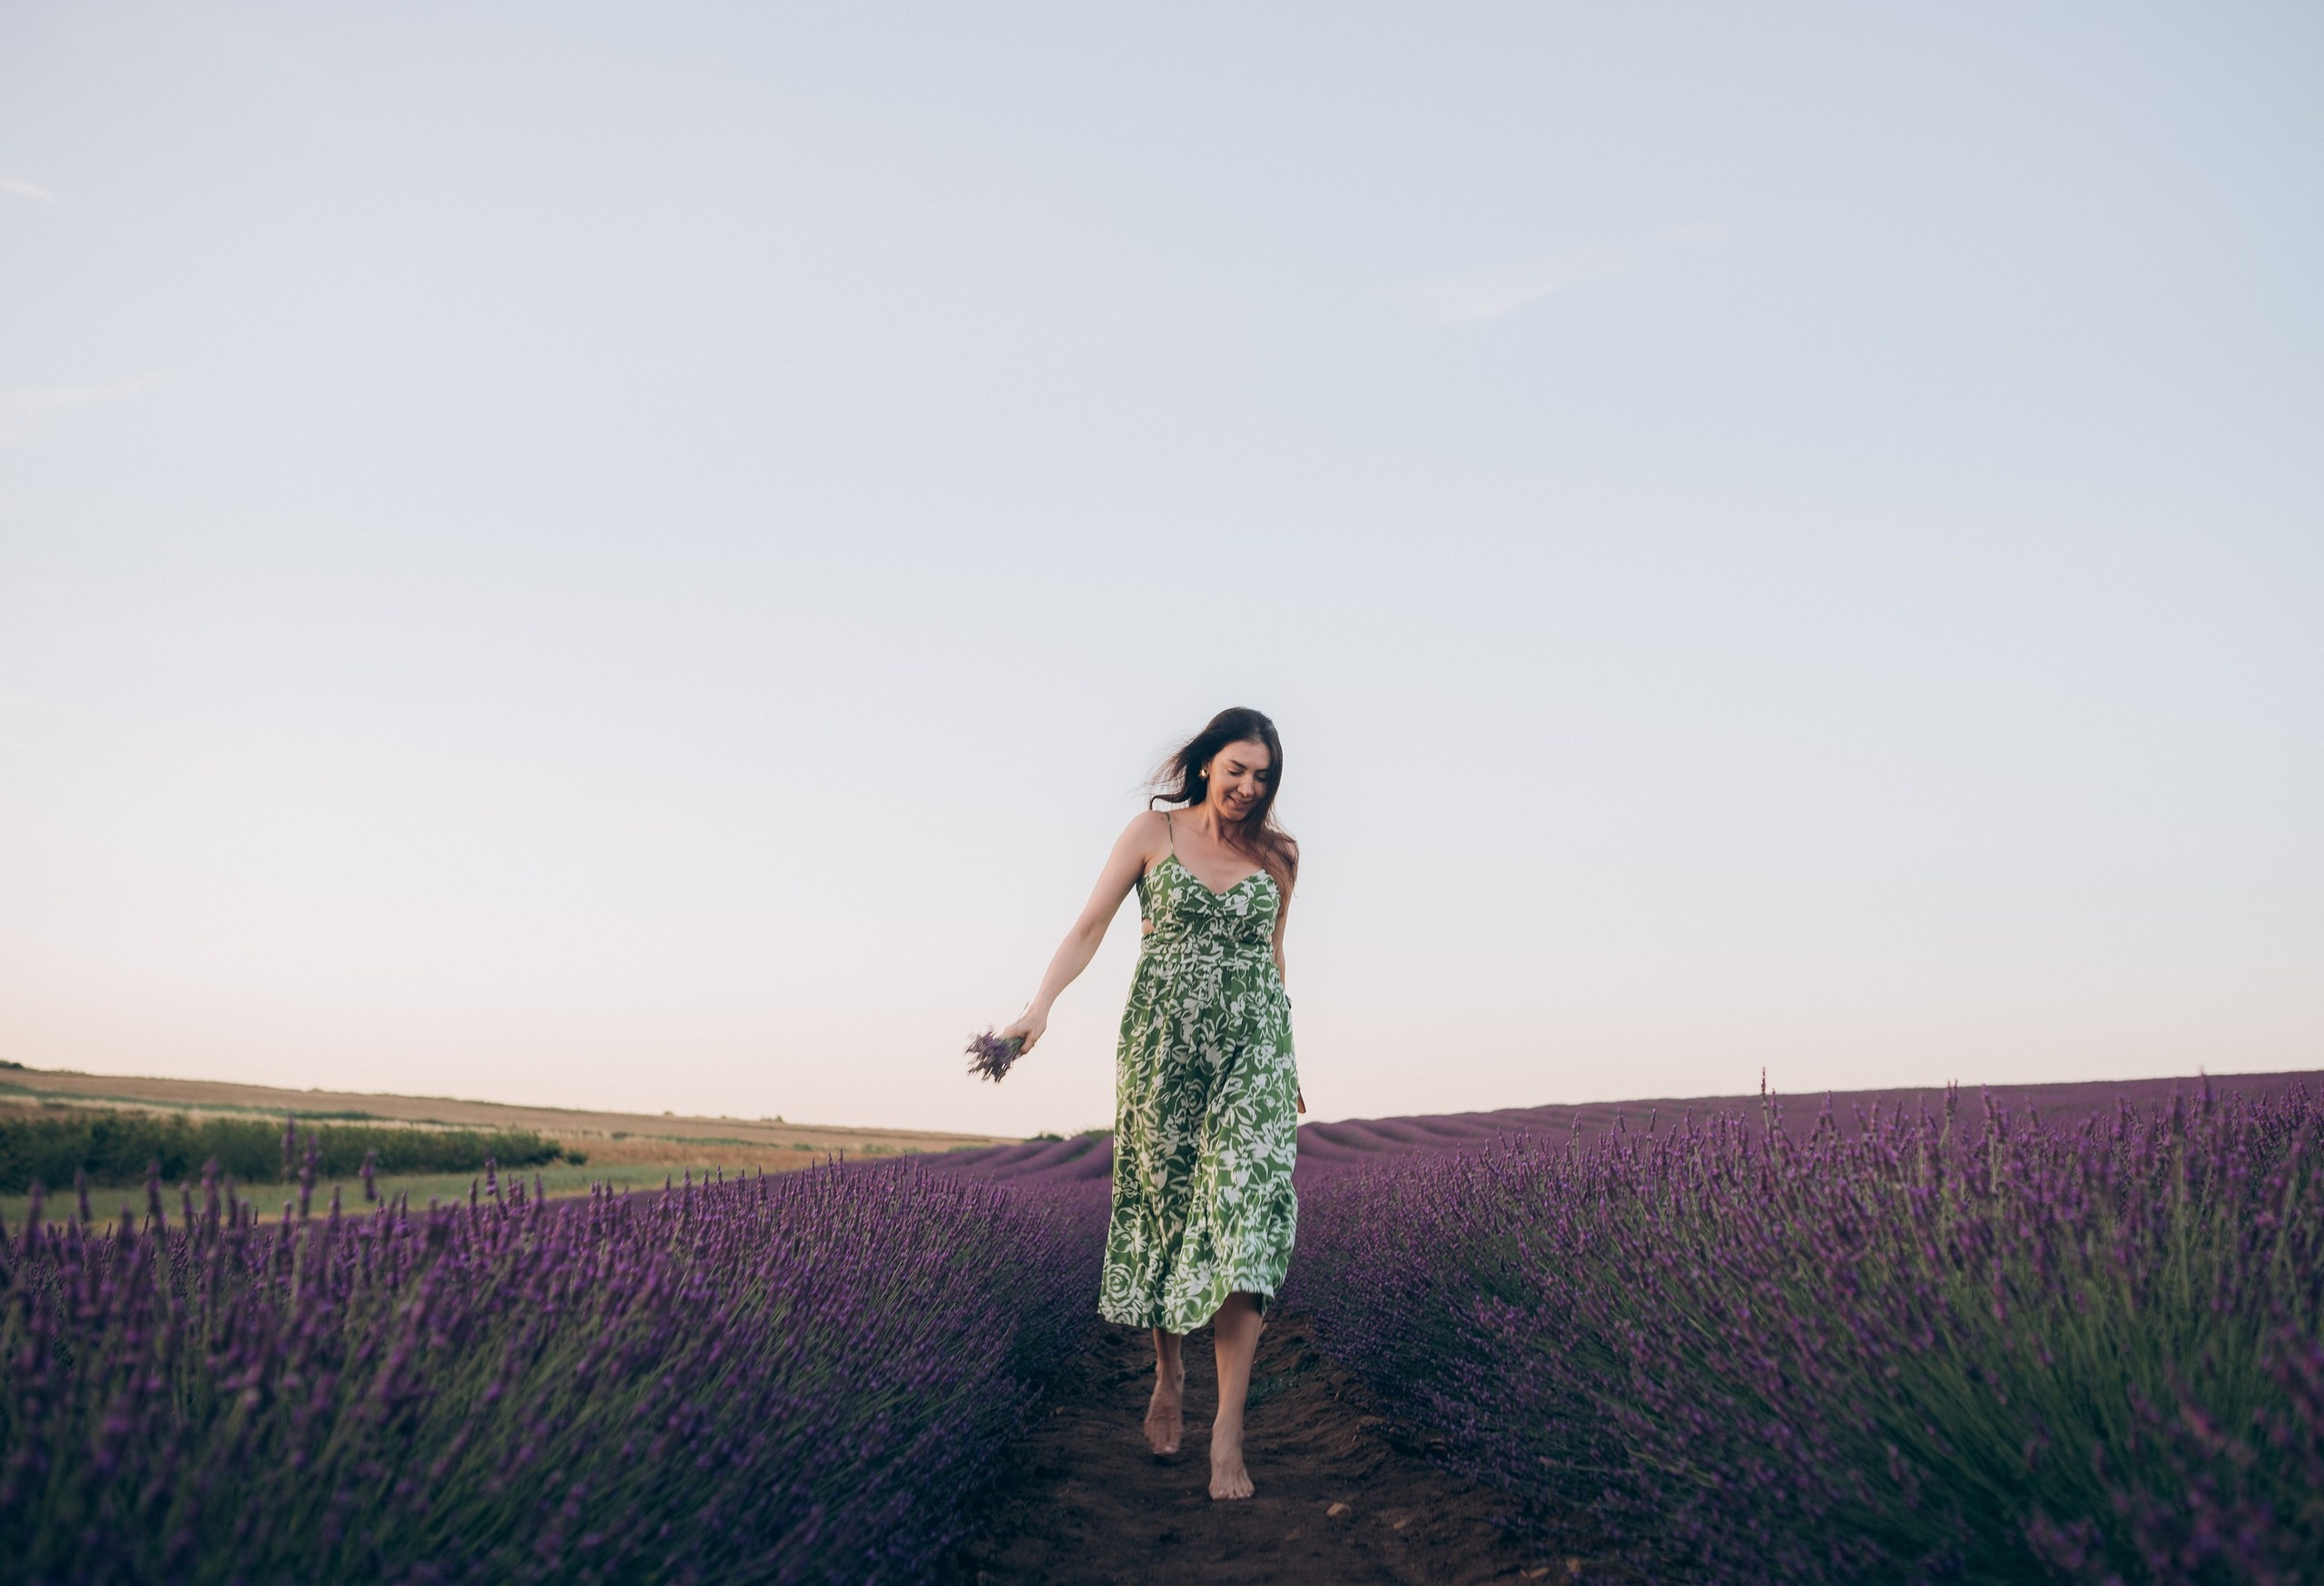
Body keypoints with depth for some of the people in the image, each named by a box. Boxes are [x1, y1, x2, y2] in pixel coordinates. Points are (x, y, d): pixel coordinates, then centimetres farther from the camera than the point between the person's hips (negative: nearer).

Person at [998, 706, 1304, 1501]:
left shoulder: (1277, 853, 9)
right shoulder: (1152, 832, 2)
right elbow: (1089, 928, -4)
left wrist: (1285, 1063, 21)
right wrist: (1041, 1004, -20)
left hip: (1252, 1047, 1)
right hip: (1162, 1044, -1)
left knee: (1245, 1222, -10)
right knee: (1161, 1205, 6)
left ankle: (1228, 1433, -8)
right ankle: (1168, 1374, 32)